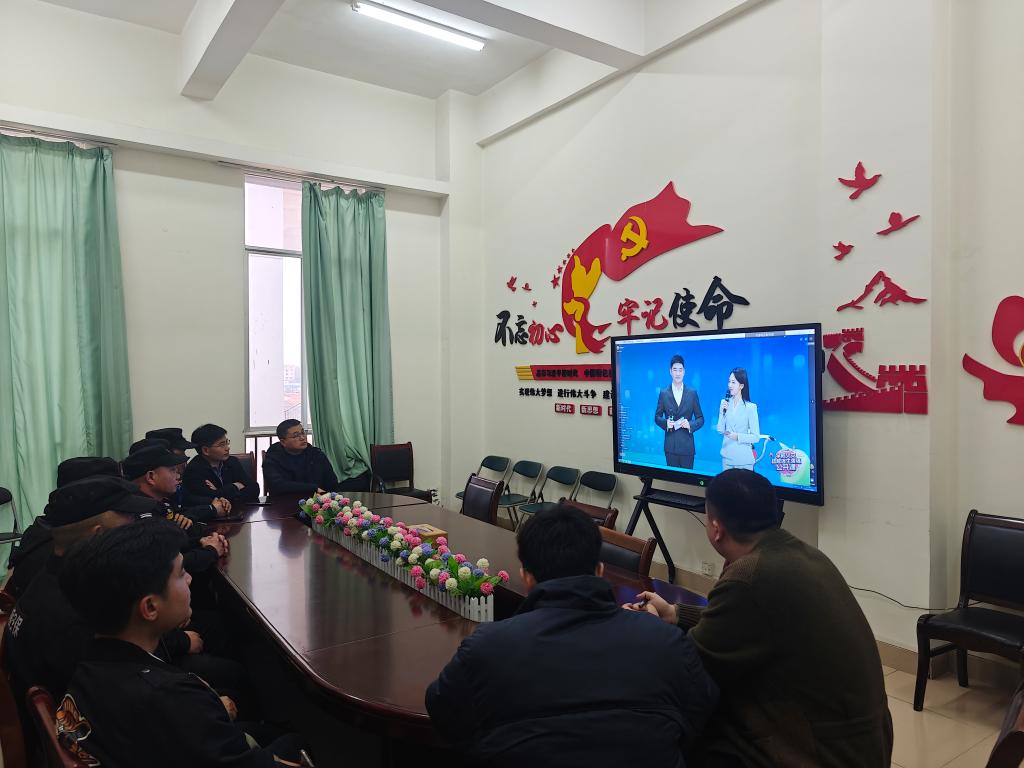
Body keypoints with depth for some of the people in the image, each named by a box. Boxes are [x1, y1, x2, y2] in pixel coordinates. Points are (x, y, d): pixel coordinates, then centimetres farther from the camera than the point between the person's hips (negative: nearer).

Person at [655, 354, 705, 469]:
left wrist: (690, 424, -14)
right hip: (670, 445, 0)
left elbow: (700, 419, 6)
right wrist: (666, 423, -12)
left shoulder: (692, 393, 3)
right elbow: (657, 417, 8)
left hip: (687, 445, 0)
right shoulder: (663, 393, 4)